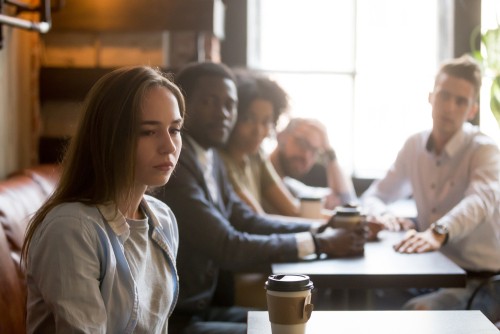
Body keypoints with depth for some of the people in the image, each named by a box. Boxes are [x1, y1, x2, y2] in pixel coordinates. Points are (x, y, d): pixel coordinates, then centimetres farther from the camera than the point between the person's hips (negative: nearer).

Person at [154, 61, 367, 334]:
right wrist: (318, 243, -17)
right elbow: (228, 248, -24)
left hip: (202, 308, 9)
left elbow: (246, 220, 10)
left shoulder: (209, 157, 8)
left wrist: (320, 229, -3)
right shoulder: (172, 163, -22)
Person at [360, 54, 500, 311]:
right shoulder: (414, 147, 6)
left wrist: (438, 232, -53)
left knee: (419, 311, -32)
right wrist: (381, 215, -15)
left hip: (478, 277, -5)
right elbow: (373, 196, 11)